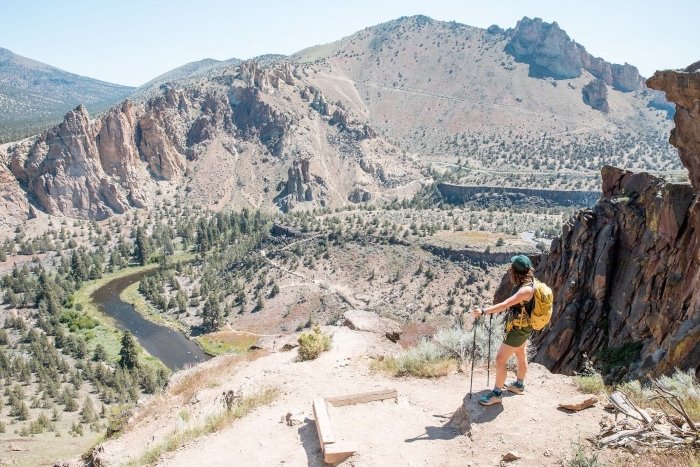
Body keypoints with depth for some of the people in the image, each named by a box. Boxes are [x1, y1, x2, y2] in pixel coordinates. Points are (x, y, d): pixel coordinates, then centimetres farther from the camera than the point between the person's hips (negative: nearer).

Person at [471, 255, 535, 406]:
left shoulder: (526, 289, -33)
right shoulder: (528, 281, -3)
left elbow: (505, 305, -38)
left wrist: (483, 312, -38)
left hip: (518, 329, -10)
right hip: (523, 326, 10)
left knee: (500, 359, -2)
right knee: (521, 355, 25)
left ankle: (497, 394, 9)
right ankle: (519, 385, 45)